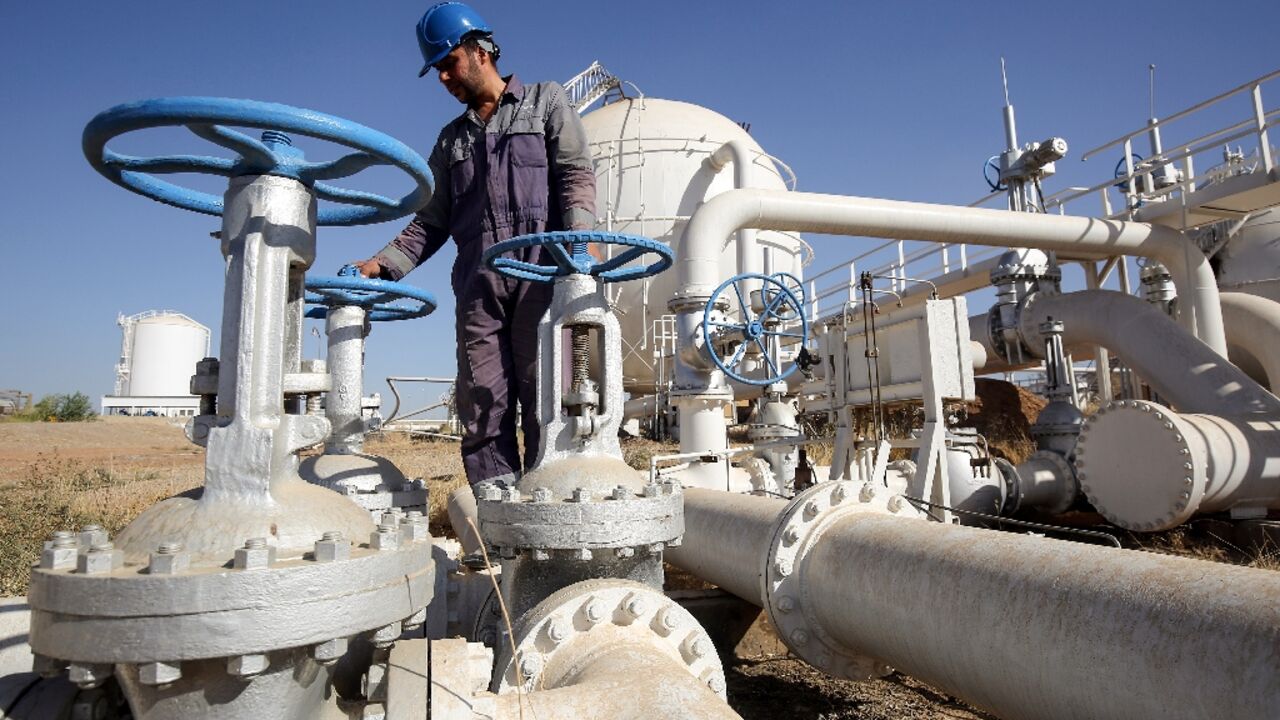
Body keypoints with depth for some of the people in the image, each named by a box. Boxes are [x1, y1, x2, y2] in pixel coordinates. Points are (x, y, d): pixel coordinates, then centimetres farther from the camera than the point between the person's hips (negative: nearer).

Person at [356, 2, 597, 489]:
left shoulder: (545, 102, 19)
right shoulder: (452, 139, 29)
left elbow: (577, 174, 4)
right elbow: (433, 222, 24)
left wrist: (580, 233, -15)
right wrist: (383, 264, 9)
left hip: (541, 272, -4)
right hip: (478, 284, 4)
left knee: (544, 399, -9)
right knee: (482, 406, -5)